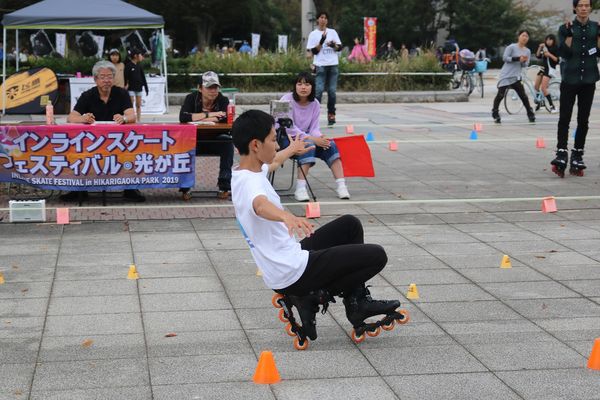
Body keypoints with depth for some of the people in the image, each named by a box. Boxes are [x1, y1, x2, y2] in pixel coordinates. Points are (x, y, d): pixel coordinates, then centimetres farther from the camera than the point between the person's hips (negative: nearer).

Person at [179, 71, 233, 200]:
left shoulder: (223, 100, -5)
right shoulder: (191, 98, -4)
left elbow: (224, 119, -24)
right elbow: (183, 117, -22)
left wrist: (196, 118, -22)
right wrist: (209, 114, -23)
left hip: (217, 142, 0)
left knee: (228, 144, -30)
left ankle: (225, 186, -19)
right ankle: (185, 187, -18)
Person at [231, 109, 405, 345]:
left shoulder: (243, 173, 8)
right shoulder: (250, 182, -23)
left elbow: (272, 162, 33)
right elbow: (260, 205, -49)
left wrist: (292, 149, 53)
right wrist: (286, 216, -70)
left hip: (280, 268, 10)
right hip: (293, 274, -10)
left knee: (350, 225, 21)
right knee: (376, 256, -7)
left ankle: (357, 302, 20)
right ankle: (312, 298, 4)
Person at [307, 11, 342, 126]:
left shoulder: (332, 32, 11)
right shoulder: (313, 34, 4)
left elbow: (340, 48, 9)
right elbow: (314, 51, -3)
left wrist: (333, 45, -12)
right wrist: (321, 41, -16)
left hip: (333, 65, 3)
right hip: (320, 66, -2)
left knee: (332, 91, 1)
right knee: (319, 90, -12)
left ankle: (331, 115, 7)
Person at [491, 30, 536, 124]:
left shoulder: (527, 51, 8)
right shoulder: (512, 47, -6)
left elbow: (525, 65, 9)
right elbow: (505, 58, -14)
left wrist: (524, 61, -15)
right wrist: (518, 58, -22)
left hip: (516, 77, 4)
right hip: (505, 75, -4)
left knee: (523, 95, -3)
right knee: (500, 95, -4)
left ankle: (530, 114, 6)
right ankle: (495, 114, 9)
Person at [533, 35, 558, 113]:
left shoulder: (556, 48, -6)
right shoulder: (544, 47, 11)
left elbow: (557, 60, -11)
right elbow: (537, 56, 3)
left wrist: (550, 55, -22)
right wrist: (540, 47, -9)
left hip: (550, 69, -7)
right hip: (543, 68, 7)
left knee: (543, 88, -18)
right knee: (536, 86, 11)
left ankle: (552, 106, -15)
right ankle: (538, 102, 31)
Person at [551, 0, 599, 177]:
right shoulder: (566, 28, 0)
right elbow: (564, 53, -8)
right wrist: (569, 34, -16)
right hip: (570, 79, -3)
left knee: (583, 120, 4)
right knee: (564, 118, -11)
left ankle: (577, 157, 9)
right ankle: (561, 154, -16)